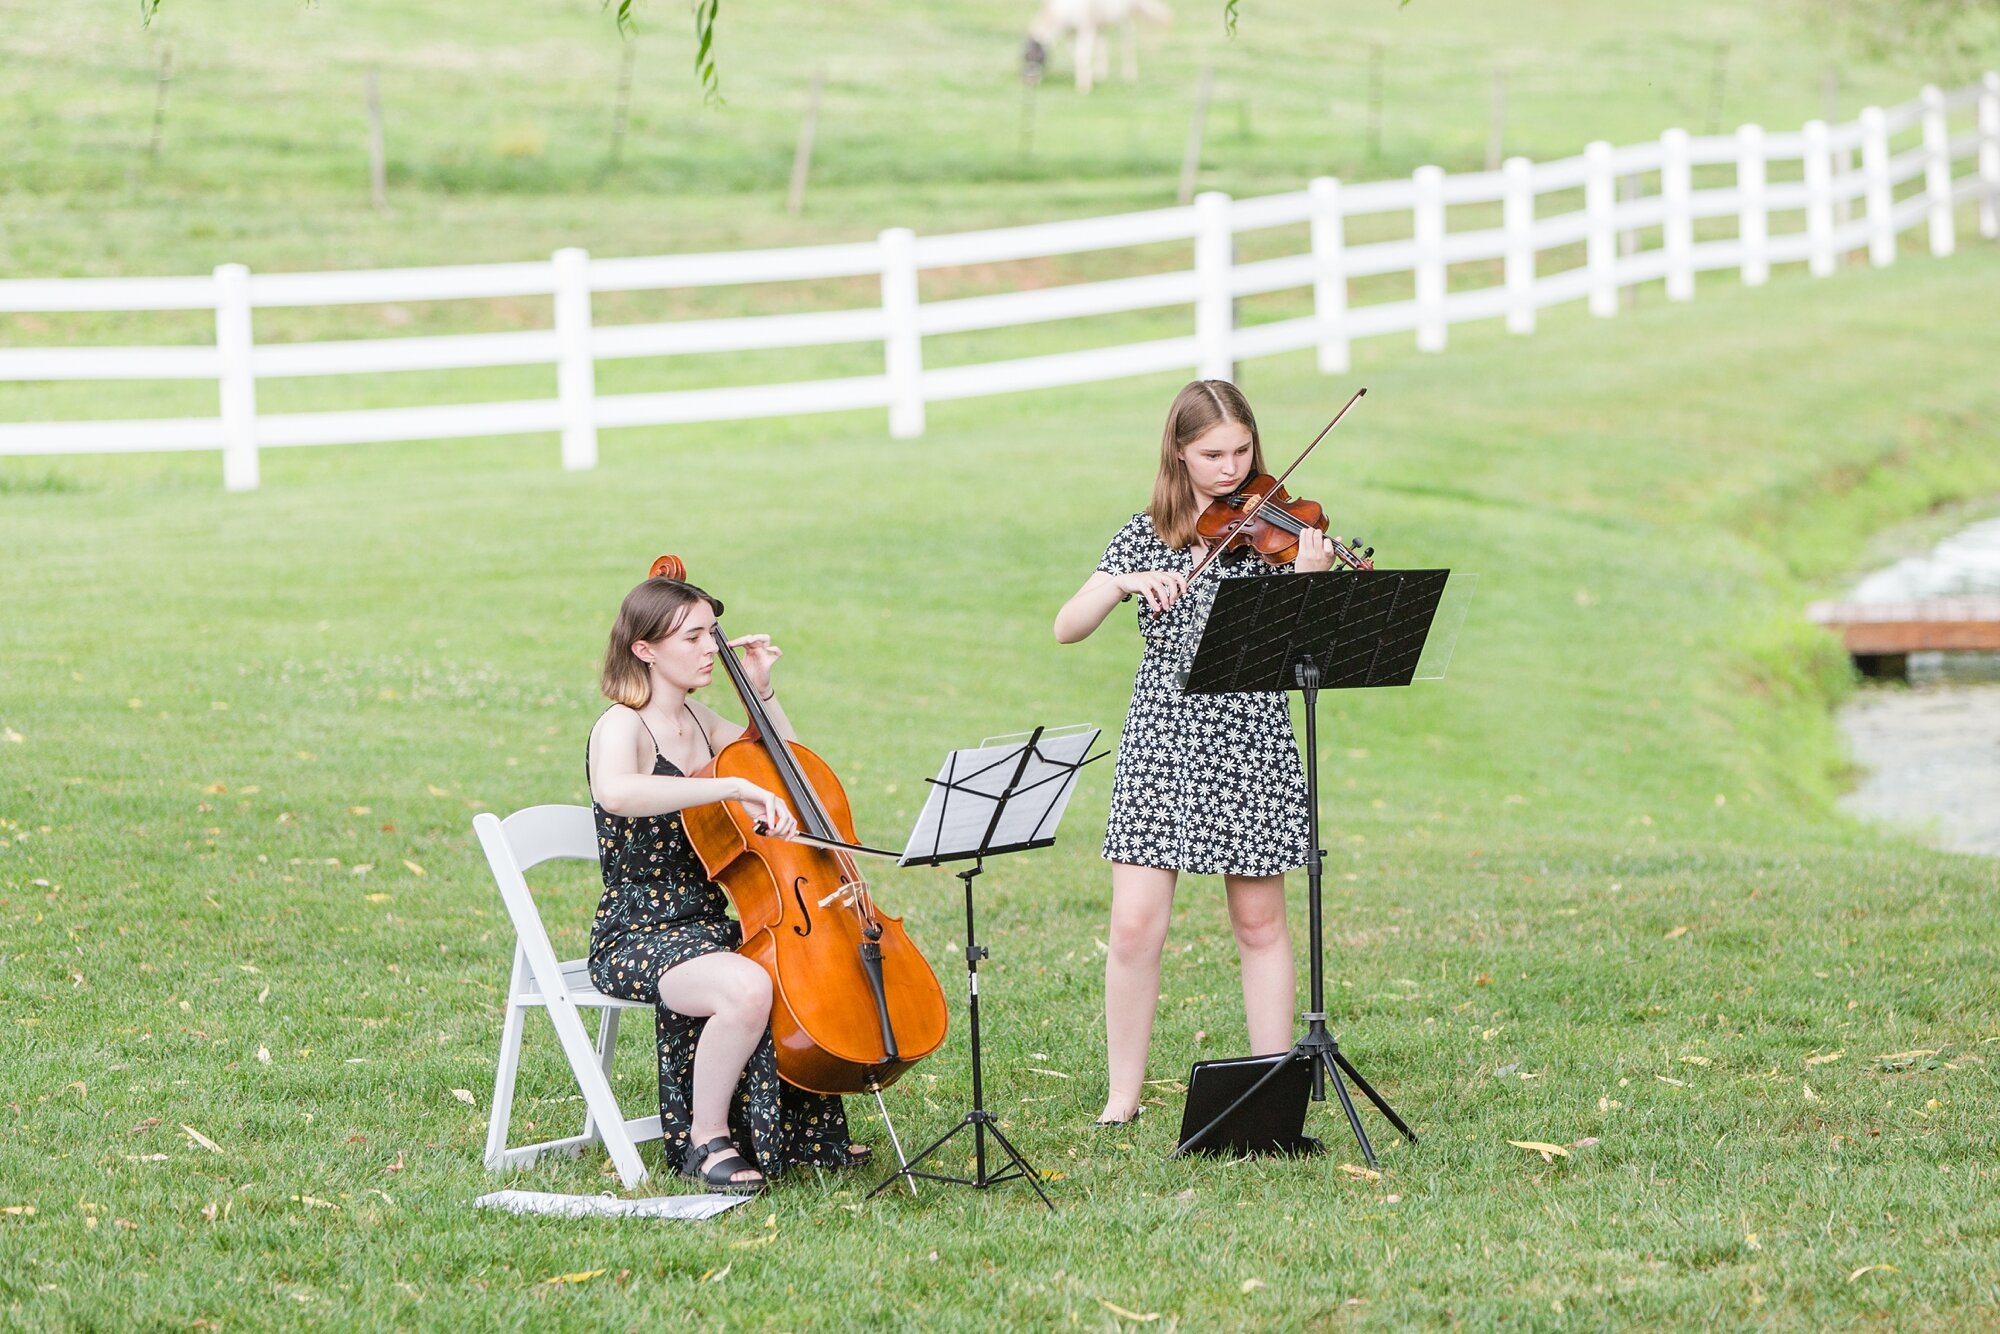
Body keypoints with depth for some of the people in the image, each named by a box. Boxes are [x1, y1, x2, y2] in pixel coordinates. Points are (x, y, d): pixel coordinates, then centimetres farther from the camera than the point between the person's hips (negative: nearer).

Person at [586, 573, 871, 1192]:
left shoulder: (700, 722, 13)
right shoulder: (623, 728, -14)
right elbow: (618, 793, -40)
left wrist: (763, 690, 12)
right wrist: (734, 786, -42)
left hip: (707, 927, 9)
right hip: (637, 938, -9)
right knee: (748, 988, -35)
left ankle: (808, 1132, 12)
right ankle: (707, 1140, -16)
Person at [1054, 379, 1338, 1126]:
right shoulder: (1149, 535, 5)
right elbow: (1067, 629, -1)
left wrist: (1310, 582, -28)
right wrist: (1124, 584, -18)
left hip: (1250, 740, -1)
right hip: (1163, 737, 1)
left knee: (1259, 922, 6)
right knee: (1135, 925, -4)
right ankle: (1122, 1097, 6)